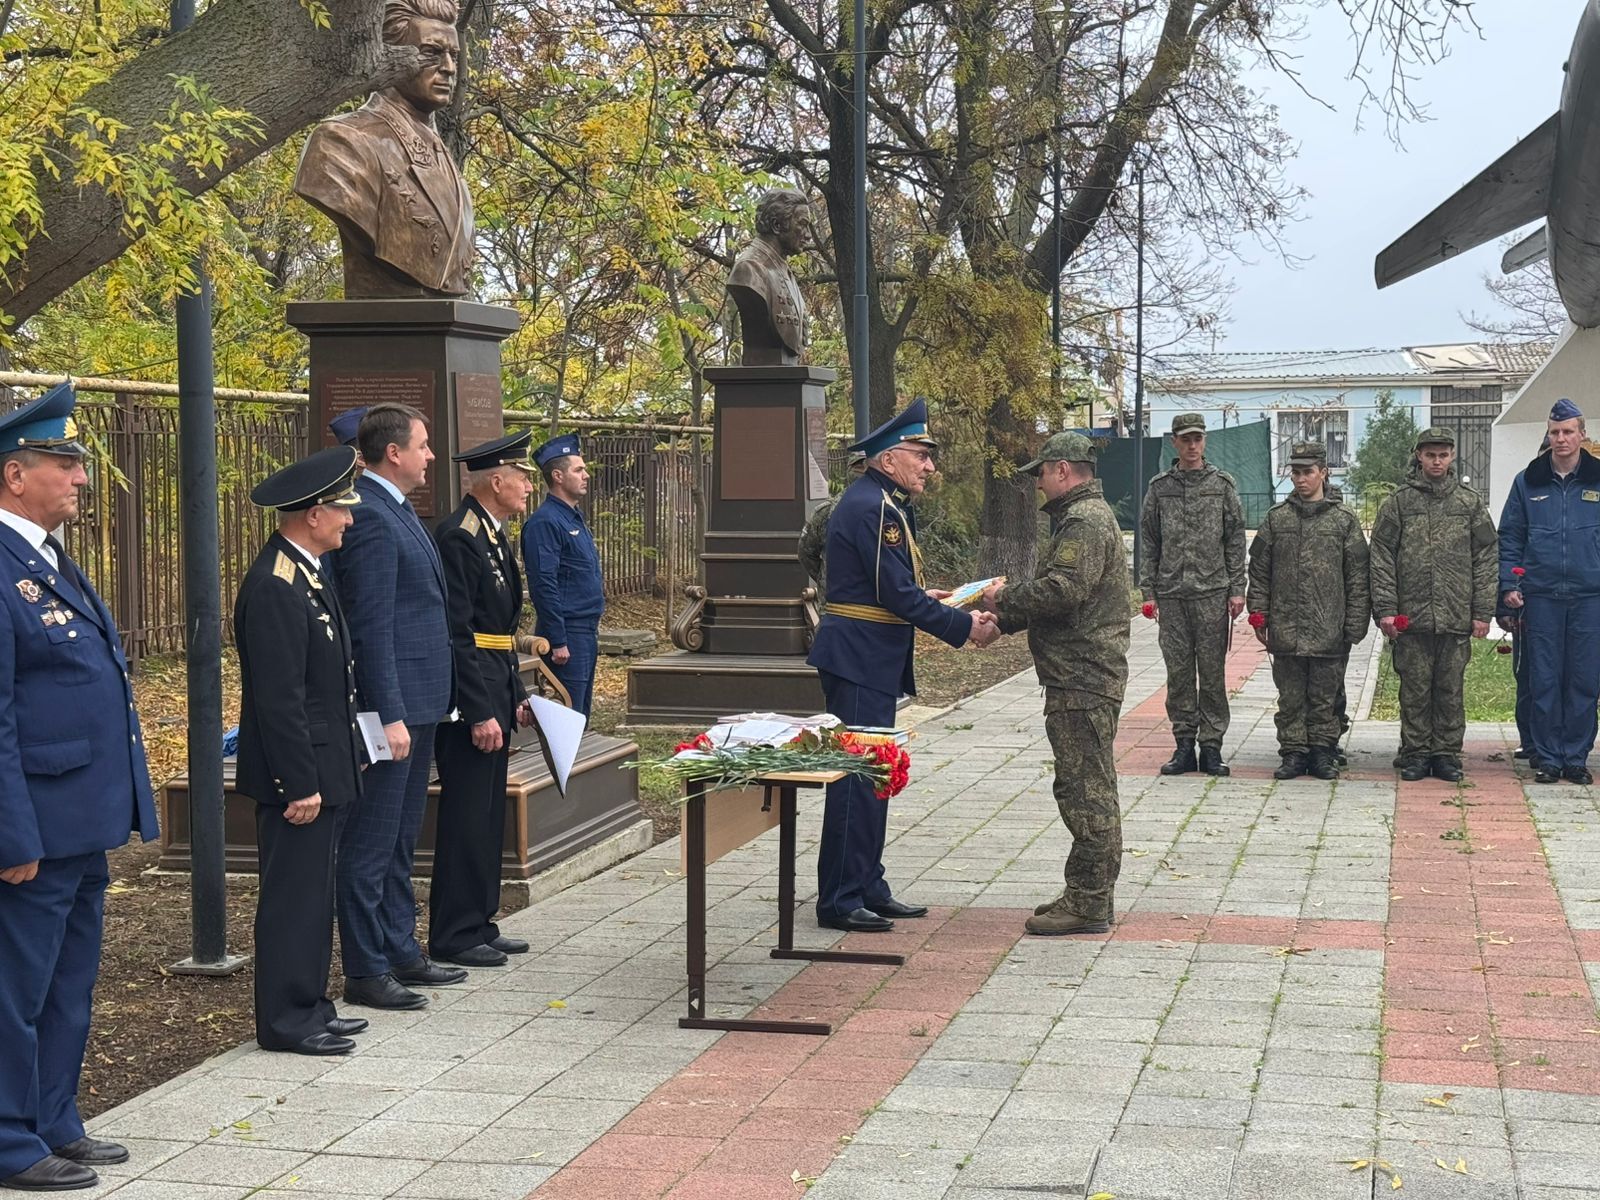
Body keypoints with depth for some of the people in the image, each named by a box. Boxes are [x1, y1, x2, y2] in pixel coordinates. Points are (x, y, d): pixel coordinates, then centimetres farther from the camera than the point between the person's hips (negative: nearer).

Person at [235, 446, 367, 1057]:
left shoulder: (305, 572, 12)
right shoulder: (274, 588, -21)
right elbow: (278, 699, -23)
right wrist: (300, 784, -21)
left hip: (322, 770, 10)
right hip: (298, 775, -10)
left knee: (313, 891, 16)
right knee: (292, 894, -2)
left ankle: (309, 1006, 24)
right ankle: (286, 1022, 6)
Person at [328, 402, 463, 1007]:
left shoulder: (397, 510, 14)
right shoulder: (371, 518, -17)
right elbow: (372, 626, -21)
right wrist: (390, 716, -23)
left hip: (417, 701, 10)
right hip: (391, 702, -10)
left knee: (400, 840, 18)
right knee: (371, 843, -2)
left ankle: (401, 951, 28)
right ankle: (365, 972, 5)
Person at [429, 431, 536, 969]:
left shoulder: (494, 536, 15)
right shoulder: (459, 537, -16)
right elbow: (457, 635, -20)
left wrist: (516, 696, 17)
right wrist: (480, 713, -22)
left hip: (494, 694, 10)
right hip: (470, 699, -10)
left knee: (487, 816, 15)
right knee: (467, 817, -4)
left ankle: (480, 924, 23)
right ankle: (454, 936, 3)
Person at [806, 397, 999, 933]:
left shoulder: (874, 502, 16)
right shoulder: (875, 507, -18)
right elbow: (897, 595, -21)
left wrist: (923, 596, 14)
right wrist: (964, 626, -16)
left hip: (866, 661, 11)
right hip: (860, 661, -11)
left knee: (870, 776, 15)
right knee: (857, 778, -7)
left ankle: (868, 889, 23)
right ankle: (839, 901, -2)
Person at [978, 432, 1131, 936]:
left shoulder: (1085, 522, -13)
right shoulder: (1089, 516, 22)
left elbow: (1063, 590, -25)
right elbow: (1062, 593, 26)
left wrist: (1004, 597, -11)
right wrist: (1005, 619, 17)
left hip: (1083, 680, -11)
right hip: (1085, 675, 11)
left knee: (1085, 790, -8)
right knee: (1089, 789, 14)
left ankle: (1089, 903, -5)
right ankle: (1089, 895, 20)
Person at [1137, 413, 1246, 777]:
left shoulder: (1222, 484, 5)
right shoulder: (1159, 488, 9)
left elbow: (1236, 541, 5)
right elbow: (1150, 544, 10)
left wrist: (1237, 589, -2)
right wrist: (1149, 591, 4)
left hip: (1212, 593, -1)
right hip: (1171, 594, 2)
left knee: (1212, 671, 0)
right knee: (1178, 672, 4)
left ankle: (1211, 745, 6)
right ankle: (1184, 744, 11)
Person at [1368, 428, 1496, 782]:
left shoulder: (1470, 502, 8)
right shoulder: (1399, 502, 5)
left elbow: (1486, 559, 8)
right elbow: (1381, 558, 2)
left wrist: (1483, 612, 1)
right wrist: (1385, 608, -5)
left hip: (1457, 617, 1)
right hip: (1411, 616, -1)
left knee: (1451, 690, 6)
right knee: (1414, 689, 4)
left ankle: (1447, 754, 14)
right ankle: (1416, 753, 12)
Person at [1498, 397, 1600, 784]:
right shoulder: (1528, 482, 8)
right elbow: (1510, 538, 10)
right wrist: (1509, 585, 0)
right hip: (1541, 596, 1)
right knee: (1544, 681, 2)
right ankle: (1547, 757, 10)